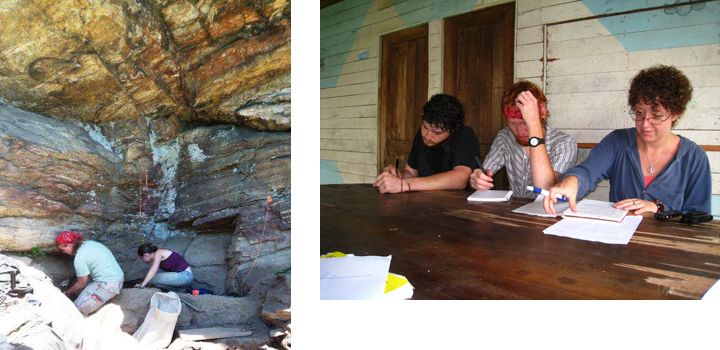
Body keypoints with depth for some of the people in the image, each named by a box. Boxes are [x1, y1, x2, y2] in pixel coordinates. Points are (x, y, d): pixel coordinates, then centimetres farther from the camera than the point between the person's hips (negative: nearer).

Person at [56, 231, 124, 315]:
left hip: (108, 286, -9)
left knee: (77, 310, -6)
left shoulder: (79, 258, -15)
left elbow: (82, 283, -3)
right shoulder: (88, 243, 8)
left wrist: (68, 293, 14)